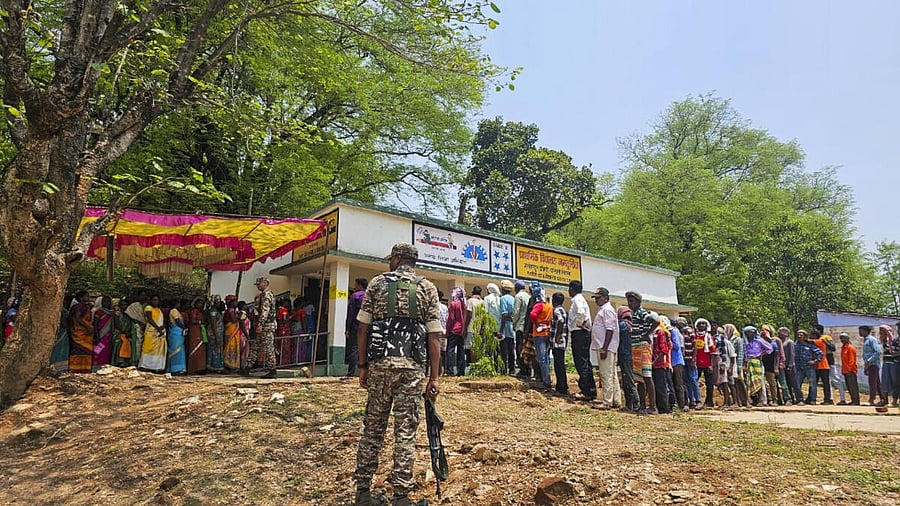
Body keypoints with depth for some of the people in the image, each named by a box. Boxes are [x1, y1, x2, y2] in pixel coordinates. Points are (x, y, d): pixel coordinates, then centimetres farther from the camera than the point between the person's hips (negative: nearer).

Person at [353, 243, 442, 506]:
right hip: (412, 366, -1)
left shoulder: (377, 283, 7)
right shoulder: (427, 288, 6)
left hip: (379, 363, 1)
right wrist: (435, 377, 1)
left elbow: (363, 328, 3)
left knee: (373, 427, 12)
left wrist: (363, 365, 11)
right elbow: (434, 335, -1)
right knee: (406, 432, 5)